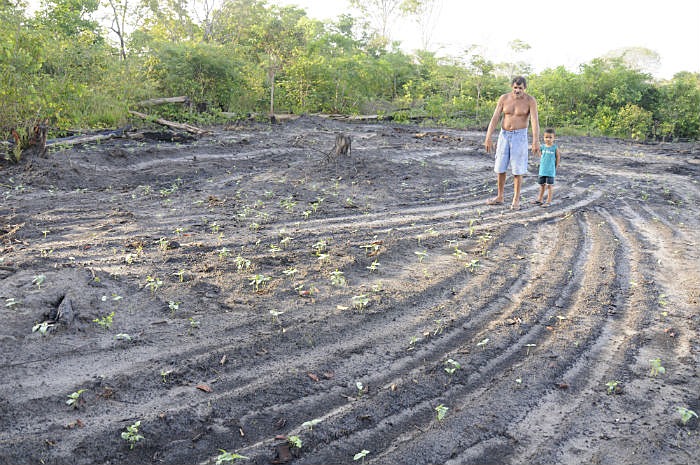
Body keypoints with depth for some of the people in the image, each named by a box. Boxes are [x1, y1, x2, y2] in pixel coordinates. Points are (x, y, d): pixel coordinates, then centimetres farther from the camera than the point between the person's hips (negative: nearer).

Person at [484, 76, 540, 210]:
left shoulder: (531, 100, -11)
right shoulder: (504, 98, -2)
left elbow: (535, 121, -20)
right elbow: (494, 119, -6)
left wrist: (536, 141, -31)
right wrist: (488, 138, -15)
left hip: (520, 137, -3)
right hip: (504, 136, 3)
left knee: (517, 170, -2)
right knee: (500, 168, 7)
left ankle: (516, 200, 11)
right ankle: (499, 197, 21)